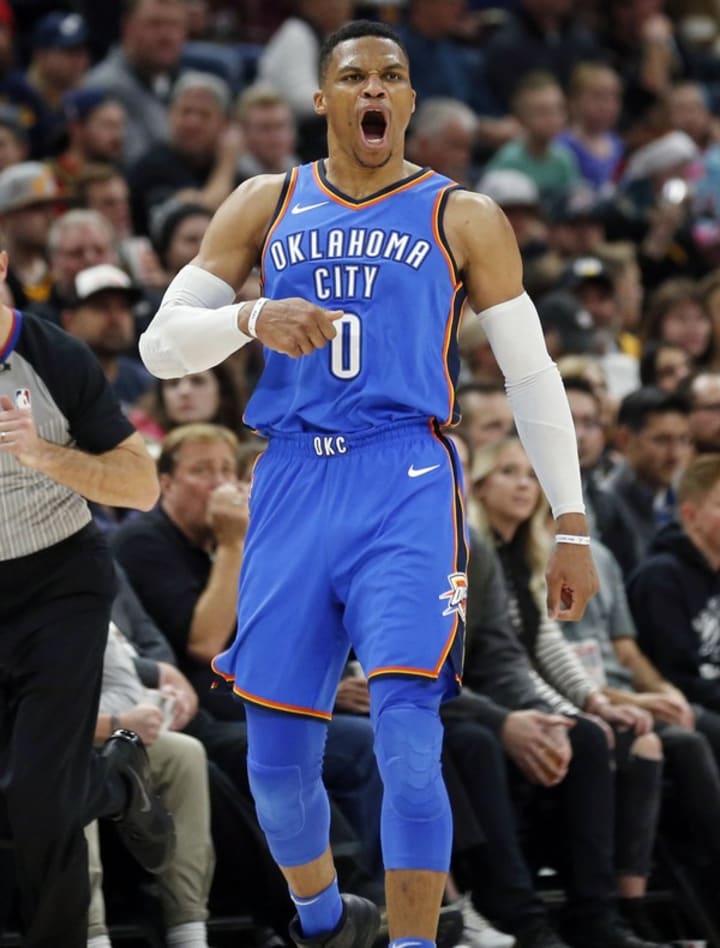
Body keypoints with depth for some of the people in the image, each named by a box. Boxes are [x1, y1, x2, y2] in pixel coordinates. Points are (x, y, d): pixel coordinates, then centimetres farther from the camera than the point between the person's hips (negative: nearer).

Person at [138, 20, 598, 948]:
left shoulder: (461, 218, 6)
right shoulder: (266, 204, 12)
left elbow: (532, 375, 9)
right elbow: (162, 343, 8)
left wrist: (570, 526, 3)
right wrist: (252, 318, -13)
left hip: (406, 487, -3)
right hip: (293, 487, 3)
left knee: (407, 743, -20)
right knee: (276, 761, 8)